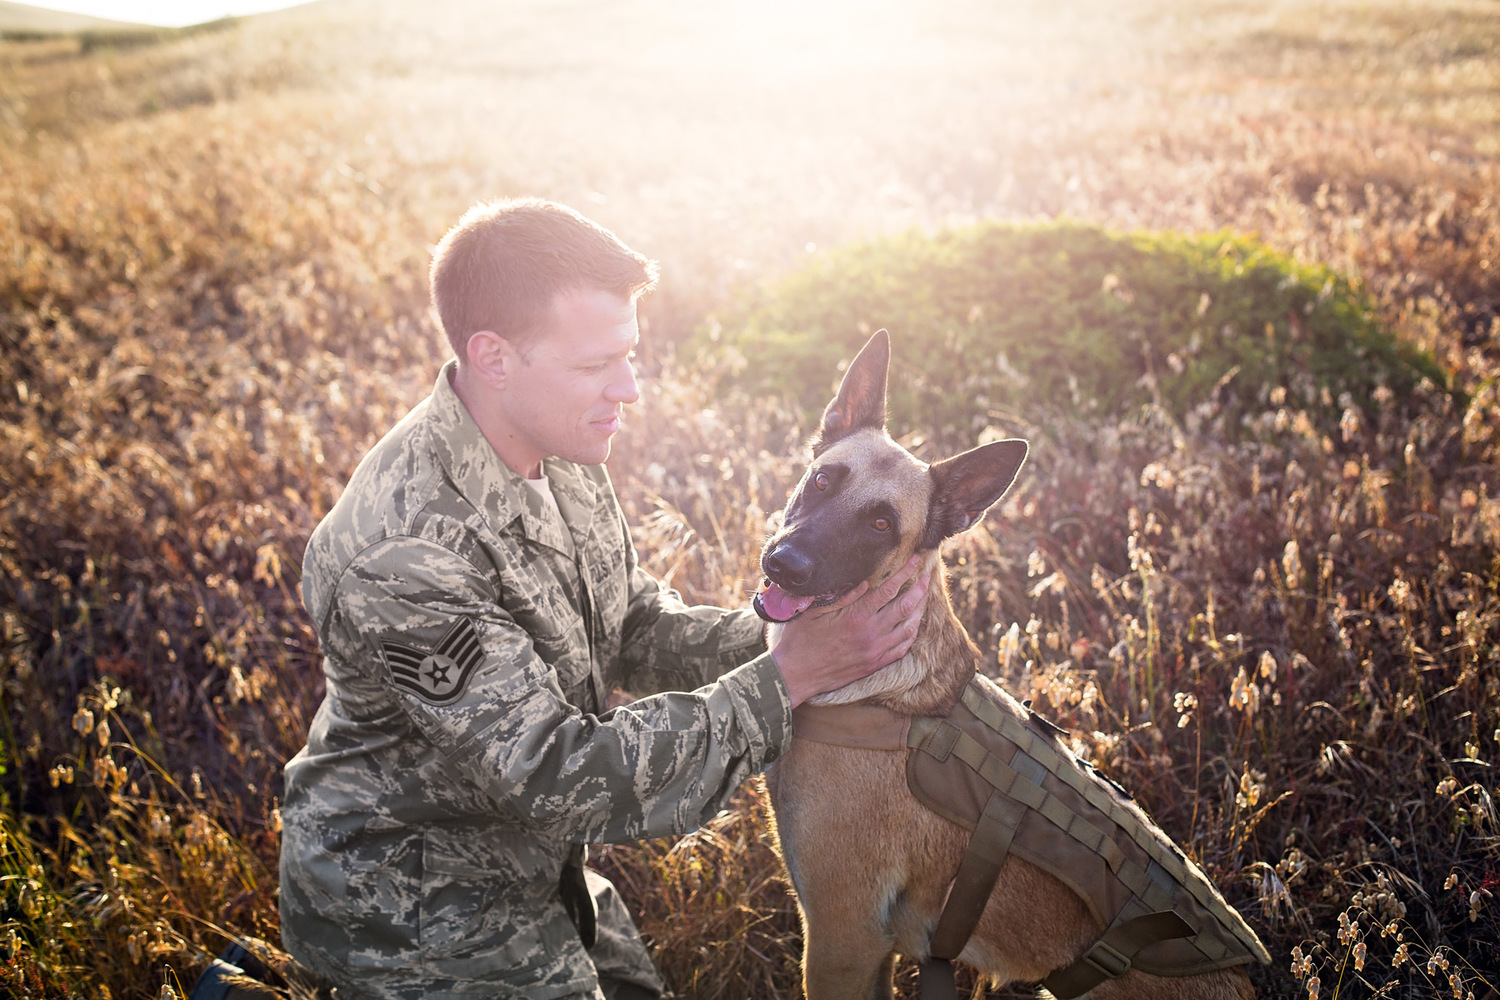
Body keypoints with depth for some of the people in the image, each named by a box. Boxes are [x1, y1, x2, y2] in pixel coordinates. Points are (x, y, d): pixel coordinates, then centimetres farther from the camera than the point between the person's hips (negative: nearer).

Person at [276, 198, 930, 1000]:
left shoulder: (554, 450, -7)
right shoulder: (404, 557, -35)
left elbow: (635, 631, 1)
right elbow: (562, 778, -33)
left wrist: (777, 633, -16)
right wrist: (784, 680, -32)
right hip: (413, 913, -8)